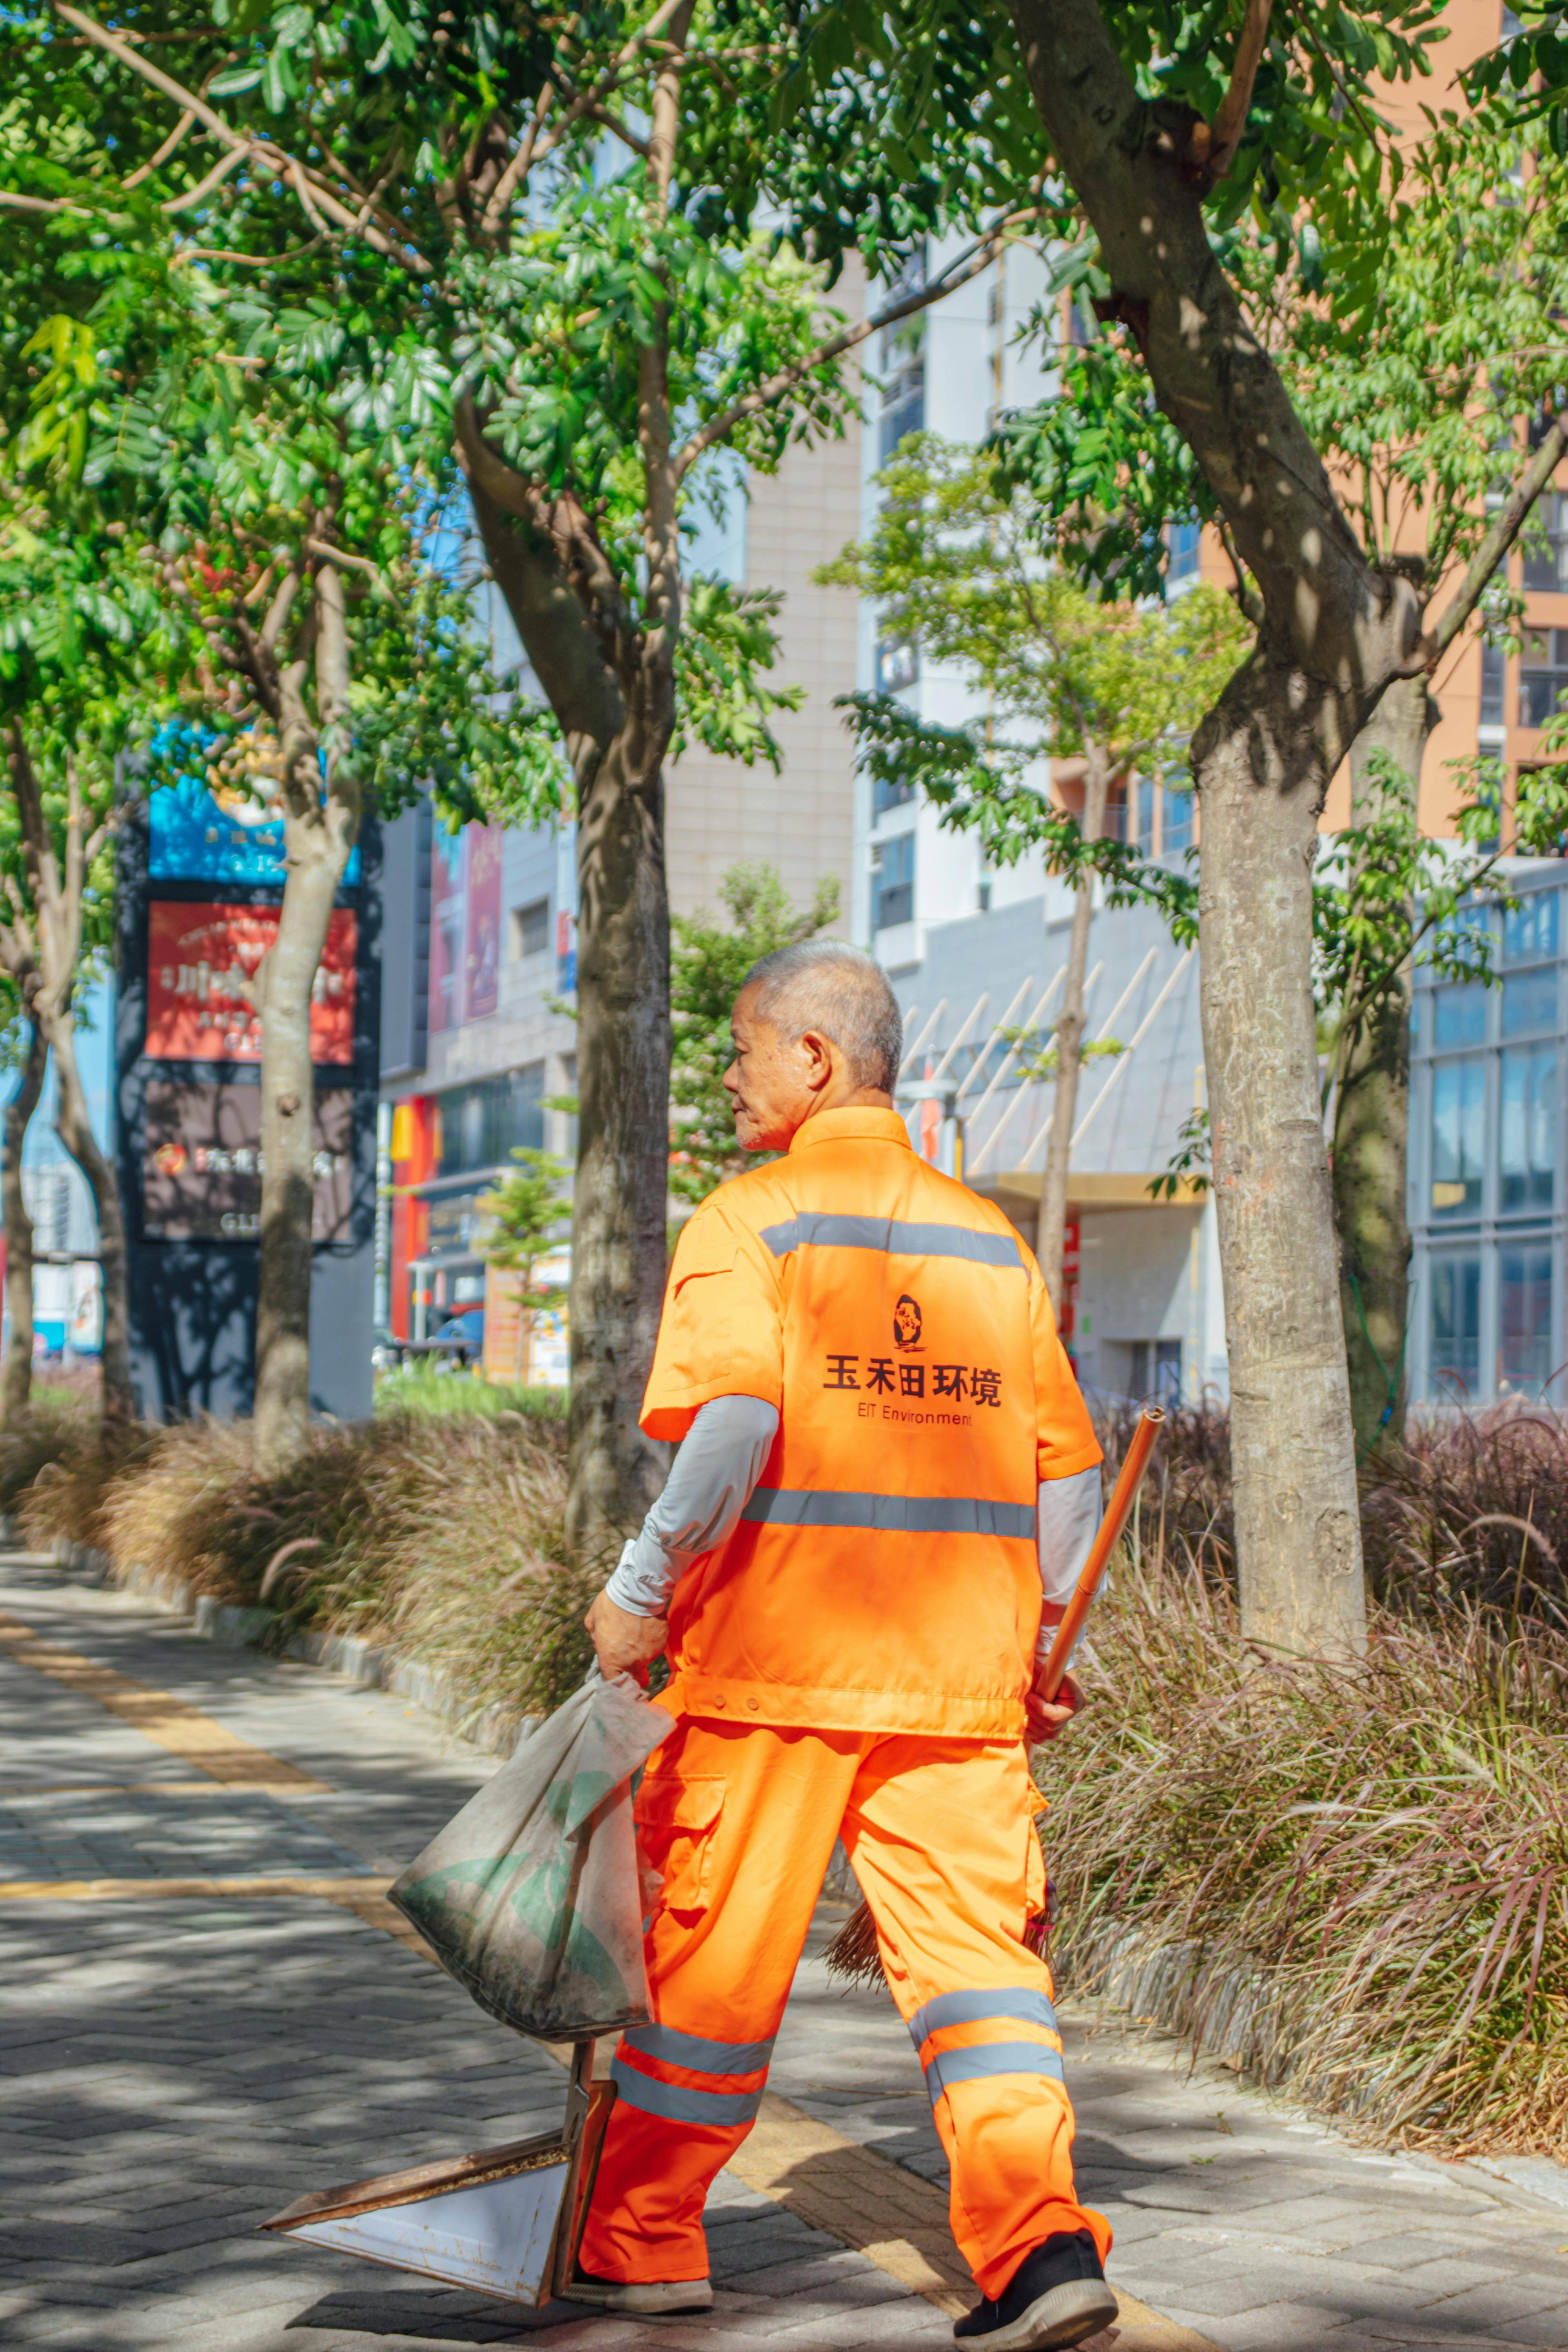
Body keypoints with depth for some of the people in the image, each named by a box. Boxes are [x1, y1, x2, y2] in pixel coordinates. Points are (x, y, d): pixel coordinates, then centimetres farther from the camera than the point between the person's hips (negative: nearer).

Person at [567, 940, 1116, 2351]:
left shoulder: (753, 1220, -5)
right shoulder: (989, 1239, 13)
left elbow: (735, 1422, -20)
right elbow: (1069, 1471, 13)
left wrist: (641, 1591, -12)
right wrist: (1042, 1641, 22)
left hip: (778, 1655, -4)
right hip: (961, 1663, 4)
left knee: (718, 1953, 8)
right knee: (973, 1950, 5)